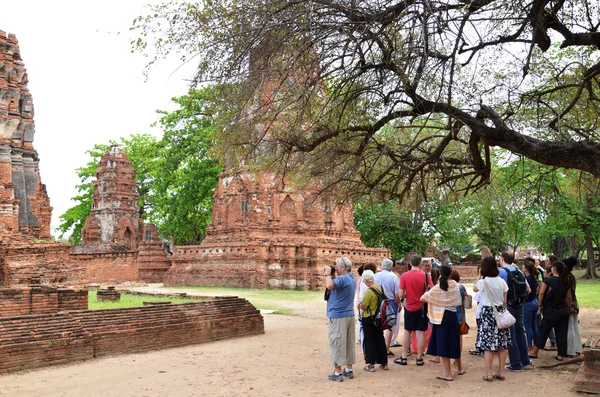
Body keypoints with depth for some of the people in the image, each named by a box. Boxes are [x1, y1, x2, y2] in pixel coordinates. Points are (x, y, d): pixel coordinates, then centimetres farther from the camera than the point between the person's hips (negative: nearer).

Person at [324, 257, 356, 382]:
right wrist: (331, 275, 10)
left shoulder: (342, 279, -18)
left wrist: (328, 273, -19)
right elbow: (335, 286, 19)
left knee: (337, 344, -3)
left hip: (338, 316, -9)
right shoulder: (351, 279, 13)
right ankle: (349, 370, 20)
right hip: (349, 315, 9)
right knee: (349, 343, 13)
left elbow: (329, 286, -35)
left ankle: (337, 373, 1)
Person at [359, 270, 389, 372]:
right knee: (380, 340, 16)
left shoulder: (369, 291, -22)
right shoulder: (381, 288, 1)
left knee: (370, 341, 3)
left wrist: (360, 304, 2)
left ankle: (371, 365, 7)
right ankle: (384, 363, 23)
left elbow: (363, 307, -19)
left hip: (369, 319, -7)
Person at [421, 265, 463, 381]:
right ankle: (459, 367, 33)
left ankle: (448, 373, 0)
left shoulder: (437, 288, -10)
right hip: (453, 316, 4)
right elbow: (458, 302, 9)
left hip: (441, 317, -4)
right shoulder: (455, 285, -1)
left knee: (443, 344, -1)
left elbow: (422, 298, -8)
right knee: (454, 342, 18)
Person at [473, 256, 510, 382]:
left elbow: (474, 289, 8)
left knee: (488, 345, 0)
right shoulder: (501, 281, -1)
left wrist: (479, 276, 12)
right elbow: (505, 301, 5)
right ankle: (501, 372, 16)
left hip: (488, 313, -4)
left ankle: (489, 374, 1)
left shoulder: (483, 281, -13)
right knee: (502, 345, 10)